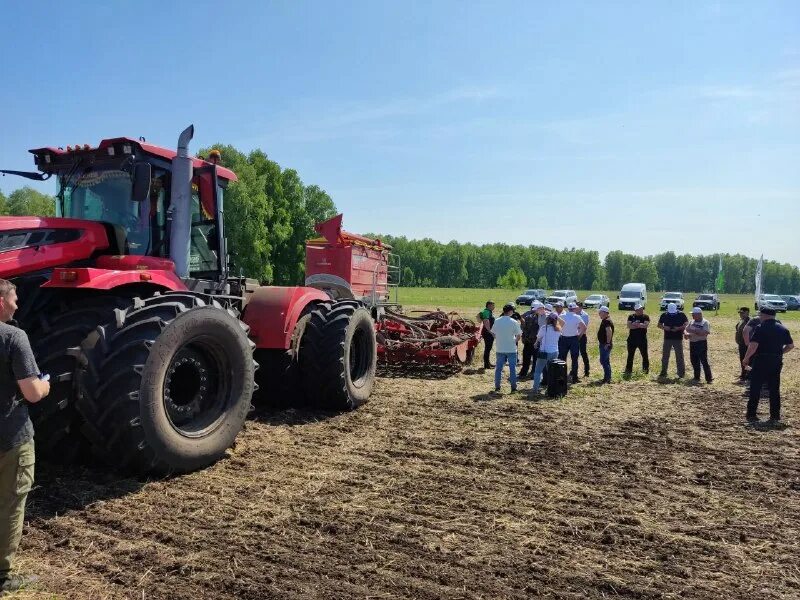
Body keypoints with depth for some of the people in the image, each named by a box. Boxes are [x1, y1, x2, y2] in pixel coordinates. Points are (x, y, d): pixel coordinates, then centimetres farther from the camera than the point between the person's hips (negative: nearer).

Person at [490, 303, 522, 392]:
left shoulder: (497, 321, -2)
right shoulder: (514, 322, -11)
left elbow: (493, 333, 6)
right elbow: (519, 335, -9)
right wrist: (515, 341, 9)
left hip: (500, 349, 3)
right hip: (511, 349, -3)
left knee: (498, 368, 10)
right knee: (512, 368, 7)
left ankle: (497, 387, 14)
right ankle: (513, 387, 10)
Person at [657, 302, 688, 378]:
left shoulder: (681, 314, -4)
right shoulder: (664, 315, 1)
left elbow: (686, 324, -3)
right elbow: (659, 325, 8)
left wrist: (679, 328, -19)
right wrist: (664, 327, -13)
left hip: (678, 339, -2)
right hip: (667, 338, 2)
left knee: (679, 356, 2)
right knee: (665, 356, 7)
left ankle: (681, 373, 11)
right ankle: (663, 372, 16)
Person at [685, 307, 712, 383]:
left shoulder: (705, 323, -9)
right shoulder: (692, 322, 11)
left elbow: (704, 333, -22)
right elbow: (686, 330, 12)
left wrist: (693, 331, -22)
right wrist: (686, 334, -10)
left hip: (701, 343, -7)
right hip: (692, 343, 7)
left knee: (704, 361, -7)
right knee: (694, 361, 11)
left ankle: (709, 378, -3)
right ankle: (696, 377, 22)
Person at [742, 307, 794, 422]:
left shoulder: (760, 328, -12)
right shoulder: (783, 329, 7)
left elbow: (753, 345, -20)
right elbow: (791, 345, 14)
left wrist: (746, 358, -9)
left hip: (761, 361, -5)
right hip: (777, 362, 5)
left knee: (755, 388, 3)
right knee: (775, 389, 12)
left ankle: (751, 414, 5)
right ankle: (775, 416, 14)